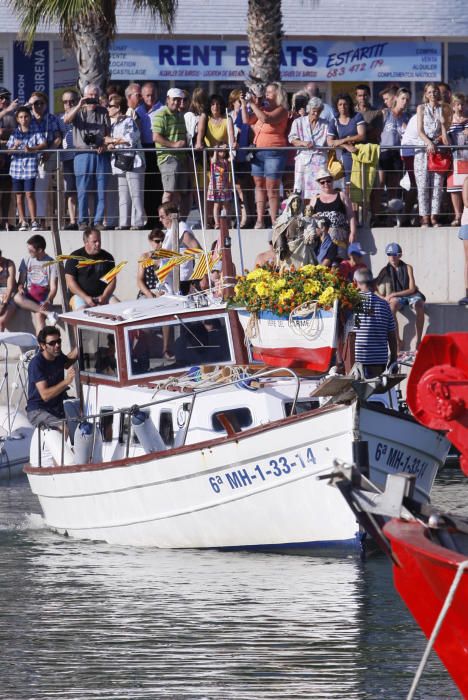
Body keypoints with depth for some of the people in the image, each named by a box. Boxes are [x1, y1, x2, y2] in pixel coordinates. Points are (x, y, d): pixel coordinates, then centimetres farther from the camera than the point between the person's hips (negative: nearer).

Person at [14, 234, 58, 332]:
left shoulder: (51, 263, 1)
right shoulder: (26, 261, 11)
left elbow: (53, 288, -4)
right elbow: (21, 282, 10)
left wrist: (48, 301, -22)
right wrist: (20, 288, -15)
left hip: (44, 298, -3)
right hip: (29, 297, 3)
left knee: (38, 315, -34)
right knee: (17, 298, -33)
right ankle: (47, 313, -35)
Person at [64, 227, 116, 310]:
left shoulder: (107, 257, 11)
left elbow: (112, 281, 8)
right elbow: (70, 282, -3)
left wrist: (104, 296, -12)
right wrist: (85, 297, -16)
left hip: (103, 295, 3)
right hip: (80, 295, -3)